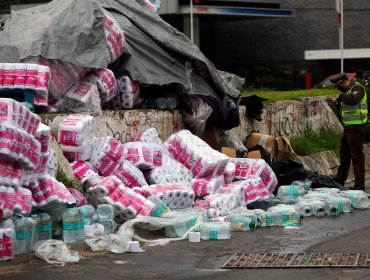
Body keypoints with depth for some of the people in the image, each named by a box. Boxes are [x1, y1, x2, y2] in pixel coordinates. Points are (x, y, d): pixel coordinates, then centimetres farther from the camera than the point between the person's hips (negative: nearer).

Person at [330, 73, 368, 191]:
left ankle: (360, 185, -6)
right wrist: (338, 102, 7)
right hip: (348, 127, 10)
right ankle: (340, 180, 31)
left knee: (356, 155, -8)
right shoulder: (348, 89, 17)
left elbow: (353, 99, -31)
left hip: (356, 127, -10)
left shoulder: (358, 88, -12)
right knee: (344, 153, 19)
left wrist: (341, 96, -15)